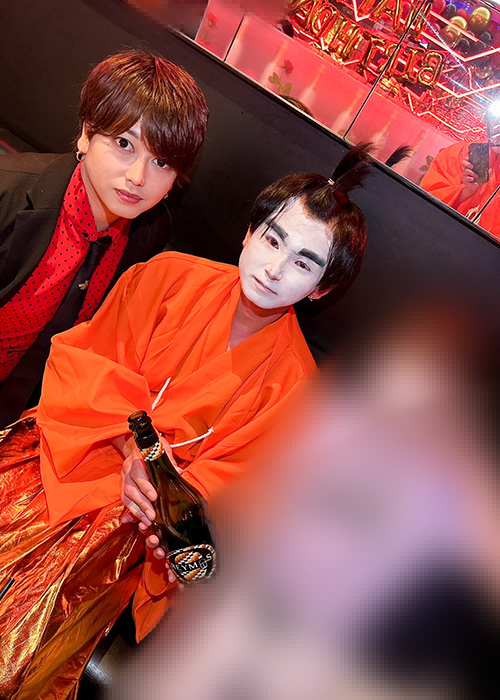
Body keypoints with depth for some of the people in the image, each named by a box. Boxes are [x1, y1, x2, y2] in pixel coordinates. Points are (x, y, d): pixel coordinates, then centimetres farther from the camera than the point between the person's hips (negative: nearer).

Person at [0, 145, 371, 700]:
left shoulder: (291, 380, -10)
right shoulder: (172, 277, -8)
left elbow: (224, 475, -5)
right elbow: (82, 356, -5)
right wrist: (130, 442, -17)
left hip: (131, 516, -2)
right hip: (67, 452, 3)